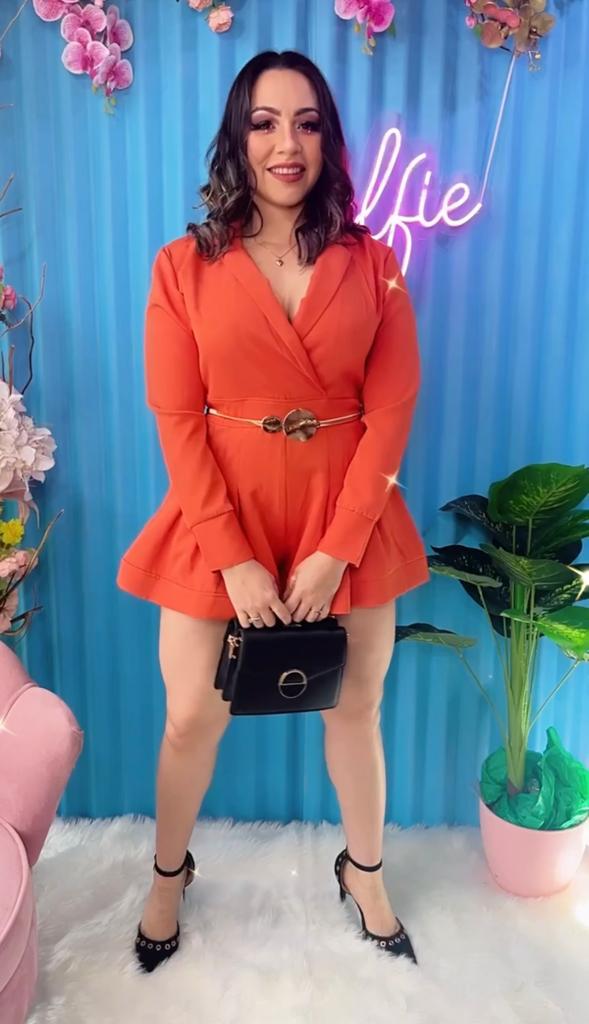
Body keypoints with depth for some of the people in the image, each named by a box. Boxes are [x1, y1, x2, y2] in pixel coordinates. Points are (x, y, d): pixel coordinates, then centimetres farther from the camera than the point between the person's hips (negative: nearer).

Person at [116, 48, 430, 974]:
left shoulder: (372, 264, 1)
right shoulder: (184, 265, -2)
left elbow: (391, 412, -4)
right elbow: (176, 419, -6)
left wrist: (335, 552, -12)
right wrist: (234, 559, -13)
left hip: (347, 521, 1)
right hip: (218, 523, 0)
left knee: (355, 710, 15)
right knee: (192, 719, 10)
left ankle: (365, 871, 43)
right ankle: (169, 874, 40)